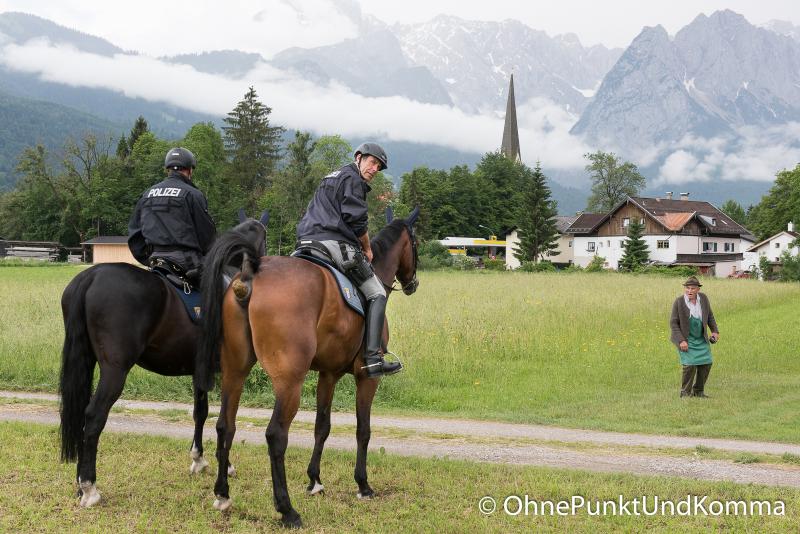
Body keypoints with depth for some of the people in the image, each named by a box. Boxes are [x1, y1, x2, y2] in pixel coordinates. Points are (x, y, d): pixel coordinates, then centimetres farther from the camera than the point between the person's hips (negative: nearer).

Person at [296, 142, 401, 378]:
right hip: (334, 243, -9)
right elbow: (357, 221, -10)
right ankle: (373, 358, -15)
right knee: (377, 295, -4)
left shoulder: (332, 177, 30)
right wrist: (367, 249, 5)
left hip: (306, 241, 9)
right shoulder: (352, 179, 0)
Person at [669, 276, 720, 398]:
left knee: (706, 364, 1)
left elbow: (709, 315, 10)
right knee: (690, 365, -17)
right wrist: (681, 341, -21)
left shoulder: (703, 298, -6)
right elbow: (673, 323, -15)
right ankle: (685, 393, 0)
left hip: (701, 339, 5)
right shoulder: (679, 302, -18)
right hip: (685, 339, -5)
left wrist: (715, 331, 3)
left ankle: (698, 391, 17)